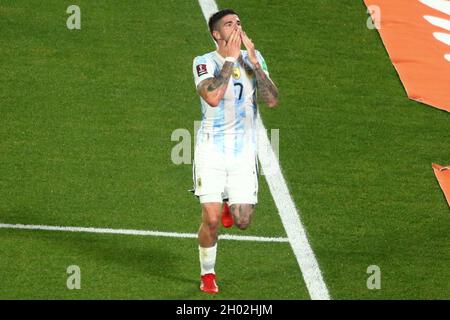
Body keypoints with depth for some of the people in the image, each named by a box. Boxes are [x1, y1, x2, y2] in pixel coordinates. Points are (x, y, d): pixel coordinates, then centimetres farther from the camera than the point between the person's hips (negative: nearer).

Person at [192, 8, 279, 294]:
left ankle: (232, 203, 35)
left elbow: (272, 100, -8)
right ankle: (207, 274, 15)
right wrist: (230, 58, -20)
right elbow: (213, 97, -27)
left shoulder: (253, 58, 4)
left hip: (244, 151, 3)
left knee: (242, 223, -2)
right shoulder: (204, 62, -7)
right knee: (211, 220, -9)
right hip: (212, 150, -3)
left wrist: (253, 62, -14)